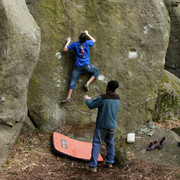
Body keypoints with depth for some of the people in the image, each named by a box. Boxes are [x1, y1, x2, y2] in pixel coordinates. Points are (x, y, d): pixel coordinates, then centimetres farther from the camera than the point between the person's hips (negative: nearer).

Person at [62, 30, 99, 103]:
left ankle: (68, 97, -4)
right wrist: (87, 34, 33)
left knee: (73, 81, 1)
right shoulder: (87, 43, 1)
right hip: (86, 65, -1)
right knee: (96, 72, 21)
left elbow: (65, 49, 6)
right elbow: (94, 40, 23)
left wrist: (68, 41, 19)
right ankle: (87, 83, 3)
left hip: (77, 66, 1)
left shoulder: (75, 44, -1)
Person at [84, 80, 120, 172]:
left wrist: (87, 99, 10)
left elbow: (91, 106, -12)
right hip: (112, 126, 5)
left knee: (96, 144, 2)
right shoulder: (117, 98, -1)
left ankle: (93, 166, 1)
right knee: (110, 143, 22)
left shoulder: (102, 98, -20)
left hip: (101, 126, -5)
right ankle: (110, 162, 32)